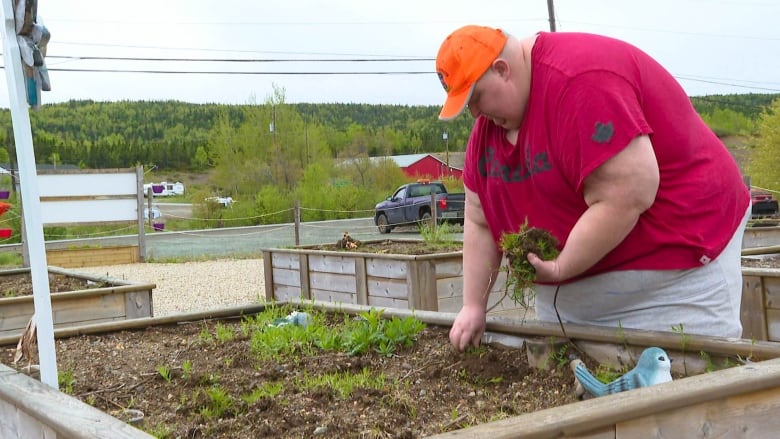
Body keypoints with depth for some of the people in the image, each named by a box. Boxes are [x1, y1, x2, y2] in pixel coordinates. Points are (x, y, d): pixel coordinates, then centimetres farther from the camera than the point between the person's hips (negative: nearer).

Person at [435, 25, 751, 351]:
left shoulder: (581, 82, -25)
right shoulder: (492, 118, 2)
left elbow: (626, 198, -30)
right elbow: (480, 220, 6)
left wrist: (560, 267, -22)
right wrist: (473, 305, 2)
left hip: (674, 257, -8)